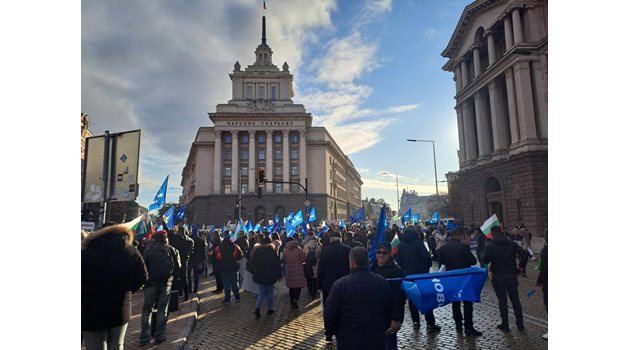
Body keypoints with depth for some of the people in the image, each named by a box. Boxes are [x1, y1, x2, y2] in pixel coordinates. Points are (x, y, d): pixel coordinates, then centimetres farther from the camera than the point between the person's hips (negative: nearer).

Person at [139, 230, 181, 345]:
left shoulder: (148, 250, -4)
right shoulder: (172, 250, 0)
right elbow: (178, 267, 1)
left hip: (151, 282, -1)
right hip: (166, 282, 1)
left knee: (147, 309, 10)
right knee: (162, 309, 10)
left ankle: (144, 336, 8)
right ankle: (160, 335, 10)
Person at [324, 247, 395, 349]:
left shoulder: (340, 284, -16)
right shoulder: (383, 282, -4)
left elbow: (329, 315, -11)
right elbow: (390, 311, 6)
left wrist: (332, 331, 9)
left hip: (348, 342, -3)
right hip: (377, 341, 3)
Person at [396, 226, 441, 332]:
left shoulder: (401, 244, 5)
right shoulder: (418, 242, -9)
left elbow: (398, 260, 7)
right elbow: (426, 255, -16)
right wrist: (429, 265, 2)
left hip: (408, 275, 4)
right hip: (421, 273, -4)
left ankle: (416, 322, 15)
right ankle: (430, 324, 2)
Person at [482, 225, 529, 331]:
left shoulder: (490, 245, -9)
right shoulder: (511, 243, 0)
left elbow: (485, 260, -14)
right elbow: (524, 254, -8)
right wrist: (521, 267, 3)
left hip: (498, 277, -3)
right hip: (512, 276, 3)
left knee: (502, 301, 6)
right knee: (515, 300, 13)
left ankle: (505, 325, 13)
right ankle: (520, 324, 19)